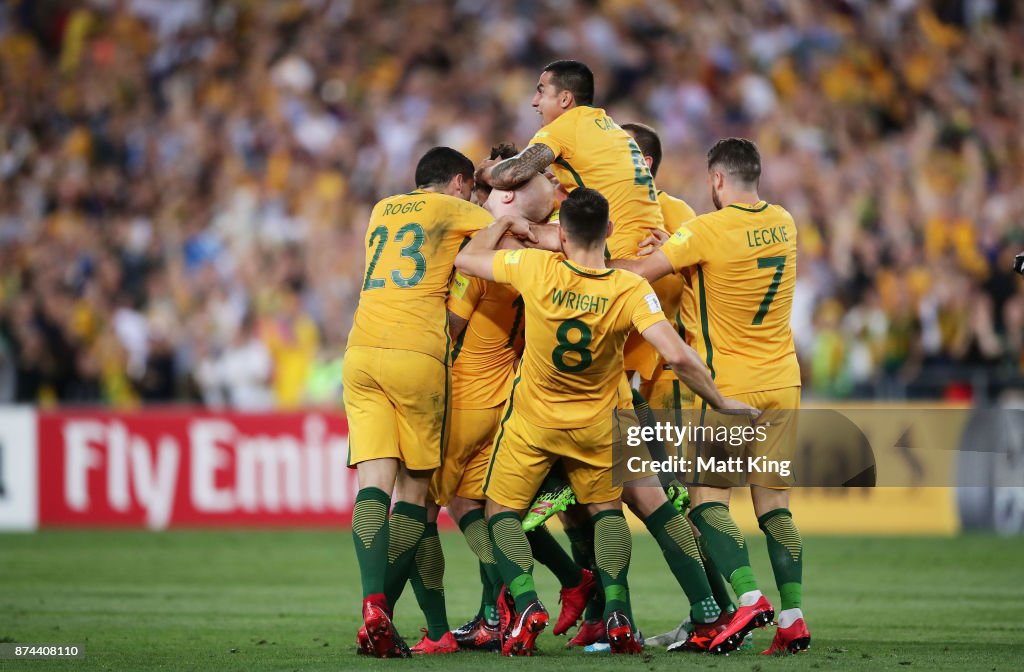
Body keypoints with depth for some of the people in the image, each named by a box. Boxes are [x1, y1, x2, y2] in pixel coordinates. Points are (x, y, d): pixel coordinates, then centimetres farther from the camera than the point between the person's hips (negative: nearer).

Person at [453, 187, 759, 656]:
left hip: (531, 423, -1)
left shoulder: (536, 269, -22)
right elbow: (677, 356, -29)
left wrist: (507, 217, 8)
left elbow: (465, 259, -6)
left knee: (502, 511, 12)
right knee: (607, 508, 22)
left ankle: (525, 603, -12)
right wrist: (720, 402, -15)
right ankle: (617, 613, 2)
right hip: (594, 425, 1)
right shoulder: (630, 290, -22)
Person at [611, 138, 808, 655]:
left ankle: (748, 595, -19)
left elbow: (639, 272, -14)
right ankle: (792, 617, -1)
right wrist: (672, 242, 14)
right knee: (774, 502, 7)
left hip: (728, 385, -6)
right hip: (782, 381, 6)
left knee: (708, 497, -1)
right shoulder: (783, 223, 5)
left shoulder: (705, 231, -15)